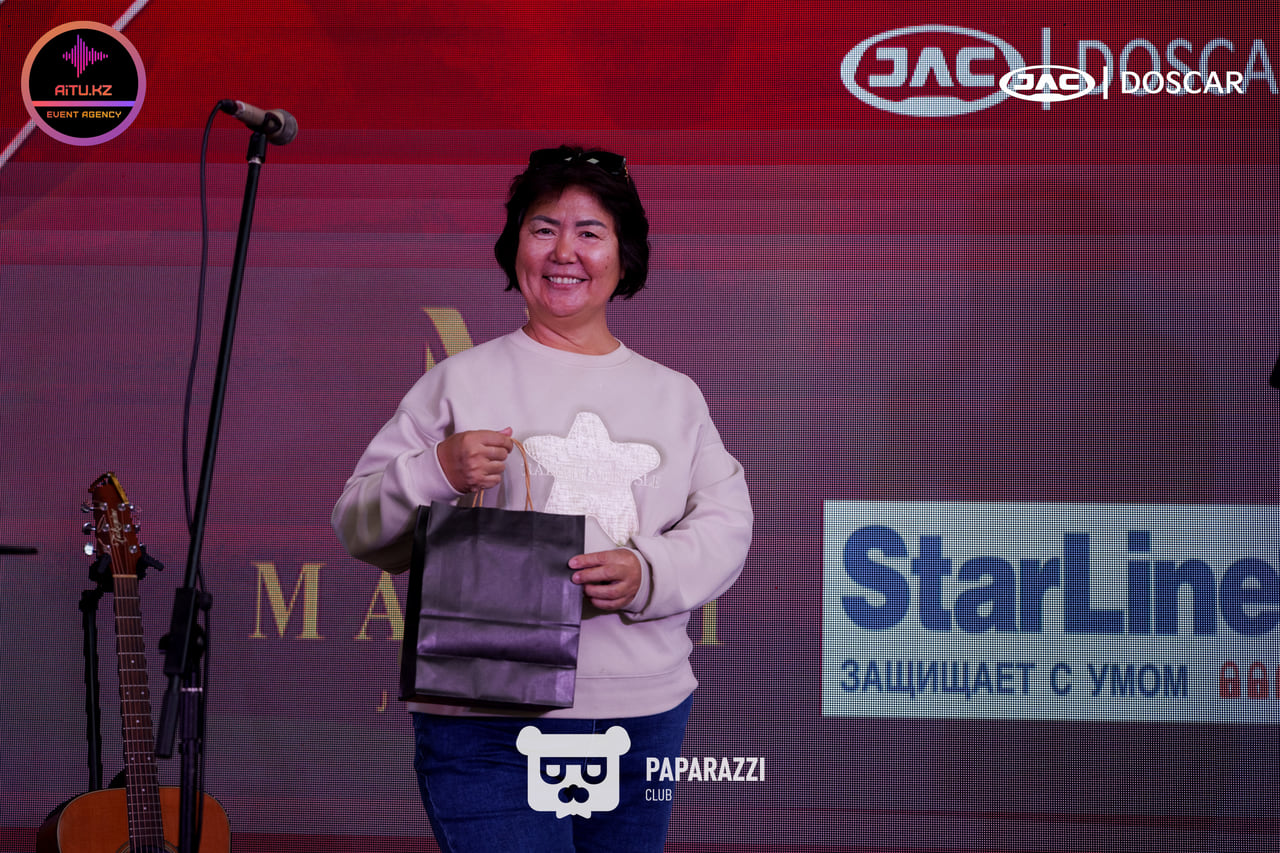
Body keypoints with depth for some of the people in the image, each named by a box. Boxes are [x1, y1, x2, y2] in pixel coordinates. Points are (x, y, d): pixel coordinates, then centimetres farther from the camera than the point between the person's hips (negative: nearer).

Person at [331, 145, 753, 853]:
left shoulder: (673, 397, 15)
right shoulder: (459, 383, 5)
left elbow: (725, 523, 6)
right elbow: (358, 528, 3)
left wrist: (648, 574, -13)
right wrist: (437, 472, -16)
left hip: (644, 717, 4)